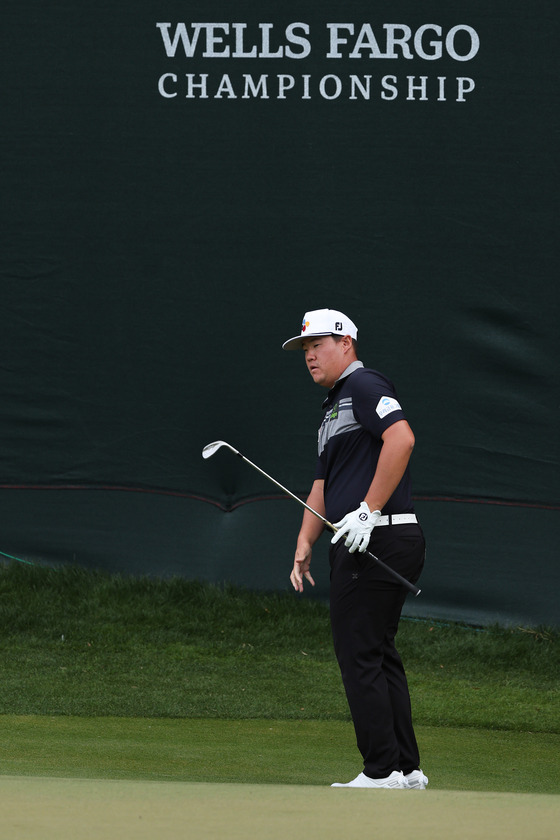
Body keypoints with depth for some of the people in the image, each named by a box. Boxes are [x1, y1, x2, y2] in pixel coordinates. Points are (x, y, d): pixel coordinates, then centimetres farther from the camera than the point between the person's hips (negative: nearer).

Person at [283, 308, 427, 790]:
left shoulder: (364, 386, -7)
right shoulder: (334, 407, 25)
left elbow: (401, 438, -24)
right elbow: (323, 486, 26)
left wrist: (369, 510, -24)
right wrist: (305, 545, 14)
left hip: (379, 537, -11)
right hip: (357, 547, 11)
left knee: (360, 656, -9)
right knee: (377, 655, 12)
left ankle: (382, 772, -8)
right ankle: (407, 768, 15)